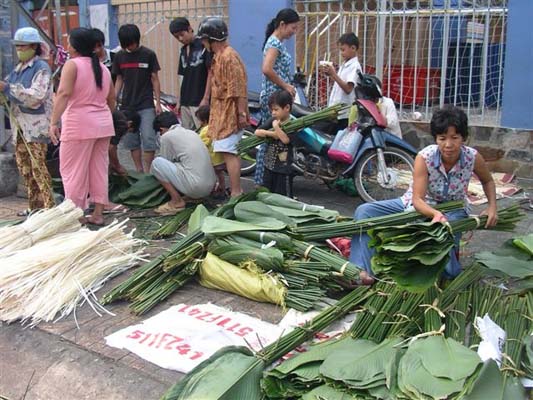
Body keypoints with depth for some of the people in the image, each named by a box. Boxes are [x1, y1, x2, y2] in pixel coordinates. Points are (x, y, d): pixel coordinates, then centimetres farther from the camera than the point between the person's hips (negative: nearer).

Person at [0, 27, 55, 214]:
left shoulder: (41, 68, -7)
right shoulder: (18, 68, 17)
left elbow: (36, 96, -19)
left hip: (36, 123, -8)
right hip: (20, 123, 8)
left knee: (37, 165, -10)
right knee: (23, 163, 10)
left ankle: (49, 205, -6)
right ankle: (34, 204, 18)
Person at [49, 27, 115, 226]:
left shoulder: (72, 65, -8)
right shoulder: (103, 68, 12)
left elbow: (64, 93, -20)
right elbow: (112, 99, 17)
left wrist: (53, 122, -24)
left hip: (79, 126, -7)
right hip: (103, 124, 7)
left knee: (73, 171, 2)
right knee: (99, 169, 10)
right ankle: (98, 213, 14)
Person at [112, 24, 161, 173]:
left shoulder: (148, 54, -3)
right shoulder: (119, 56, 6)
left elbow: (155, 79, 0)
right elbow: (119, 80, 11)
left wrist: (158, 103, -4)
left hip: (146, 105, -3)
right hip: (127, 106, 3)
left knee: (148, 139, -9)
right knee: (132, 141, 6)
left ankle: (147, 171, 0)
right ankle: (139, 171, 15)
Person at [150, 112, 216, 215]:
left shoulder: (167, 136, 0)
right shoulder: (192, 132, 20)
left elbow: (166, 163, 9)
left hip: (195, 187, -8)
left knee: (157, 163, 1)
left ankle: (177, 201, 0)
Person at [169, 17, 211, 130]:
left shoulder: (204, 46, -6)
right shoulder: (183, 50, 16)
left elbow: (211, 72, -10)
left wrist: (206, 98, -14)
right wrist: (179, 101, 16)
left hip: (199, 101, -7)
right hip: (185, 102, 7)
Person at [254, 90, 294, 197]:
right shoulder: (272, 120, 6)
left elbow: (286, 139, -26)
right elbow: (257, 132, 0)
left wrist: (276, 127, -17)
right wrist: (271, 133, -14)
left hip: (283, 168, -6)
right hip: (269, 166, 7)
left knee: (283, 196, 1)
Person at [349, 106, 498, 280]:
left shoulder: (473, 157, -17)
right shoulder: (424, 157, -24)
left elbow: (488, 181, 6)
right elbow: (417, 199, -27)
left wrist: (492, 207, -10)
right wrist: (436, 214, -47)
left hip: (452, 209, 0)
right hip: (420, 207, 0)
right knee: (364, 211, -19)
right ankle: (362, 270, -28)